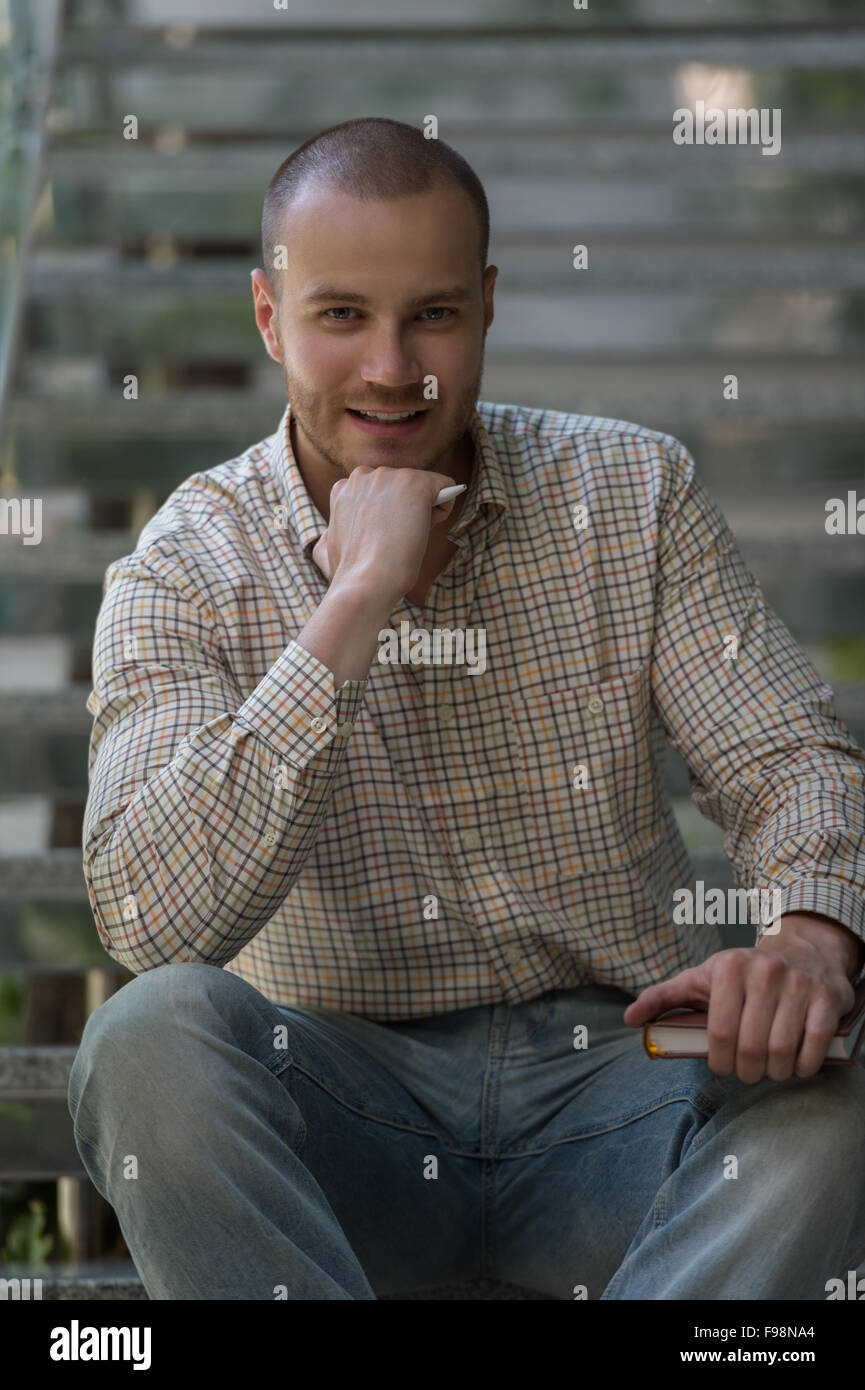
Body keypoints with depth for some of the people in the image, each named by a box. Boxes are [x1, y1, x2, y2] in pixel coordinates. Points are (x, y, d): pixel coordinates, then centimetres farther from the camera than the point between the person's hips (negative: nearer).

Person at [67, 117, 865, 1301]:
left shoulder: (633, 493, 3)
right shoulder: (185, 571, -4)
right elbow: (151, 921, -19)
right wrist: (357, 600, -22)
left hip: (613, 1070, 1)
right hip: (347, 1091, 0)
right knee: (153, 1035, -32)